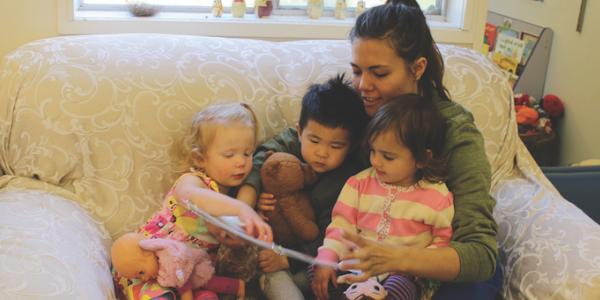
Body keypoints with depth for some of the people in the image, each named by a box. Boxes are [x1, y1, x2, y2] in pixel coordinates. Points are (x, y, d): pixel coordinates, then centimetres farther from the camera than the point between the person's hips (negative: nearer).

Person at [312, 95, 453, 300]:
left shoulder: (437, 195, -5)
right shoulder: (360, 183, 3)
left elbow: (442, 240, 1)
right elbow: (342, 226, 1)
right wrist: (327, 260, -14)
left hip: (404, 273, -3)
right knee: (319, 274, -17)